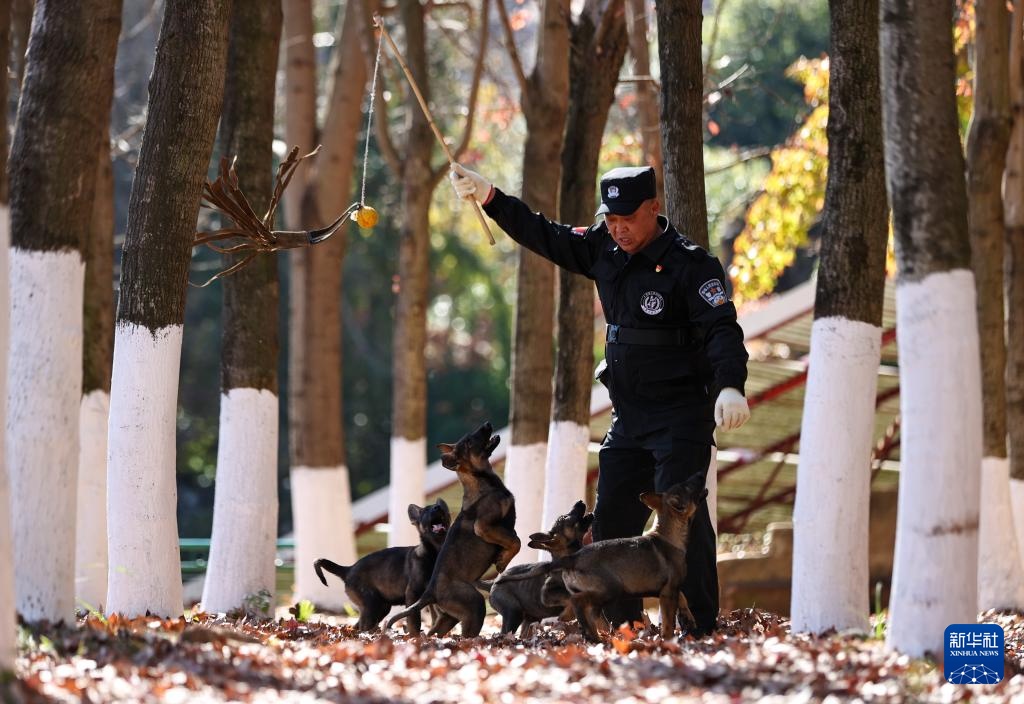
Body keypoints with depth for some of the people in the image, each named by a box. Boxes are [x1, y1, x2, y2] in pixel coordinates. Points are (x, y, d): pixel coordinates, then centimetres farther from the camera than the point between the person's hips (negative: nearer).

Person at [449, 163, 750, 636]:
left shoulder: (690, 265, -15)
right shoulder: (605, 251, 7)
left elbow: (722, 329, -25)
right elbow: (546, 237, 18)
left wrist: (729, 386, -42)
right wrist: (489, 197, 12)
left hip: (681, 418, -8)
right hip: (628, 416, 8)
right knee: (612, 518, 6)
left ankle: (700, 627, -16)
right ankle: (620, 625, 12)